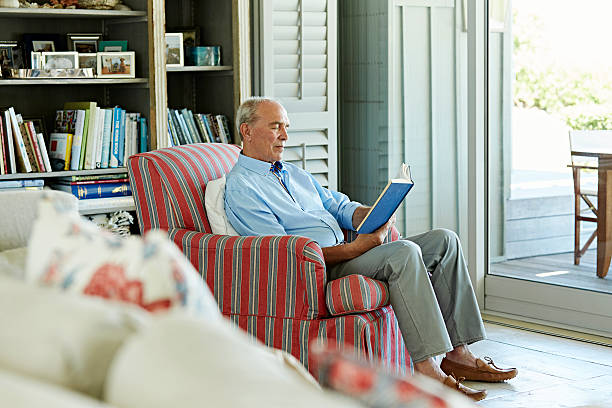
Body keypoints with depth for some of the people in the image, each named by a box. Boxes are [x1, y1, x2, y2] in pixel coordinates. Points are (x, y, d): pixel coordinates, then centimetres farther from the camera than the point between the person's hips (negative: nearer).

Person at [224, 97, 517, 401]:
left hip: (345, 253, 9)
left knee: (444, 240, -1)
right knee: (404, 252, -31)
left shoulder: (295, 174, 23)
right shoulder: (241, 187, -7)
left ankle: (458, 353, -4)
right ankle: (426, 368, -32)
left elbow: (341, 208, 22)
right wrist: (352, 249, -24)